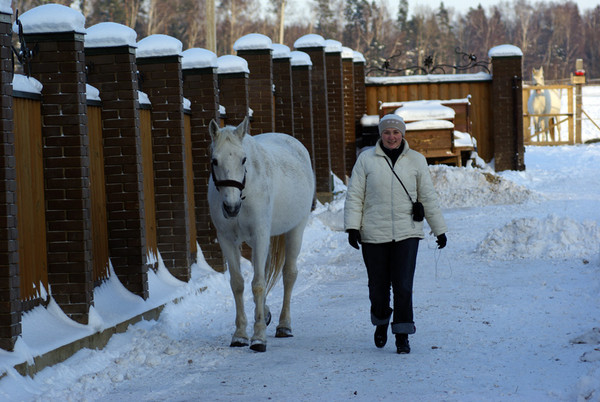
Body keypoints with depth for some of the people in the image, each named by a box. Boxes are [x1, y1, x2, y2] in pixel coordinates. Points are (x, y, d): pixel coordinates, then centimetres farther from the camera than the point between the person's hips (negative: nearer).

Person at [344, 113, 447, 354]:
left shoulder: (416, 161, 7)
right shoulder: (366, 160, 3)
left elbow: (428, 197, 11)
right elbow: (354, 196, 3)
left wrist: (439, 230, 12)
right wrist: (352, 227, -7)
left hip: (406, 233, 0)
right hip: (374, 234, 0)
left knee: (403, 286, -8)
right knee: (378, 287, 5)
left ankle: (402, 336, -1)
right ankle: (381, 323, 33)